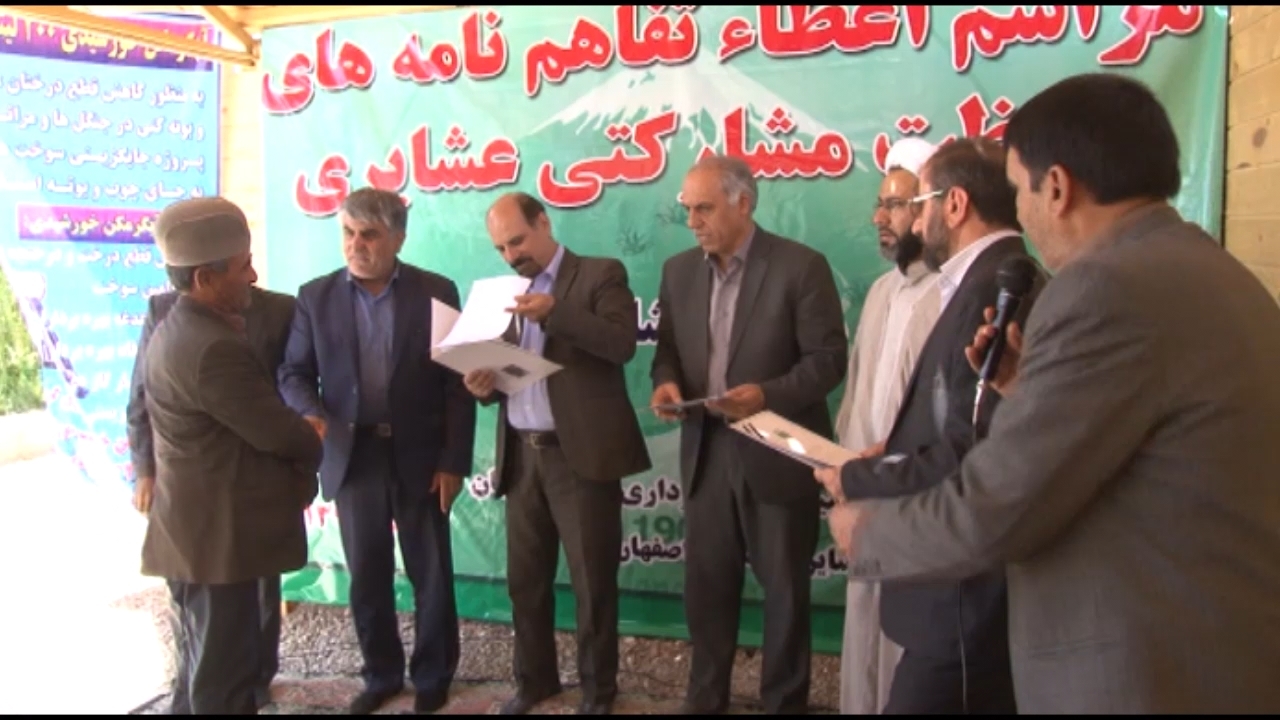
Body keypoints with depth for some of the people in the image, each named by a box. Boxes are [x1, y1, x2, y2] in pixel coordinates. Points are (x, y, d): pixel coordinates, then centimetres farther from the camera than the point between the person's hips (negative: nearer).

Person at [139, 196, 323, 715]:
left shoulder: (176, 329, 9)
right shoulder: (214, 348, -25)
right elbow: (278, 434, -19)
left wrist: (297, 438, -1)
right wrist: (315, 448, 1)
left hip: (194, 527, 10)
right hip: (216, 535, -10)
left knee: (206, 664, 23)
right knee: (226, 675, 4)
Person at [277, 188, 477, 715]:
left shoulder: (437, 292, -3)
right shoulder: (315, 296, 2)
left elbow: (458, 383, -4)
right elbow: (294, 371, 5)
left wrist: (454, 461, -8)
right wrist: (310, 413, -18)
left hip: (420, 457, -1)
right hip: (352, 457, 2)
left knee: (431, 575, 10)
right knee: (366, 577, 12)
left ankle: (433, 676, 30)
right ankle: (381, 673, 32)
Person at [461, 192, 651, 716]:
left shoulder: (601, 275, -2)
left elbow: (622, 345, -17)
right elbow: (503, 368, 15)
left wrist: (554, 312, -26)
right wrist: (484, 384, -8)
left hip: (581, 453, -5)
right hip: (522, 456, 5)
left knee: (592, 580, 5)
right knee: (525, 580, 13)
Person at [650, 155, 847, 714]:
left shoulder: (801, 267, -9)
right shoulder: (679, 270, 7)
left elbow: (829, 358, -11)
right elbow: (668, 349, 12)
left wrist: (767, 394, -26)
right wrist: (666, 382, -10)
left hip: (777, 452, -4)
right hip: (706, 451, 5)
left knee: (784, 589, 11)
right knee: (705, 584, 13)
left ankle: (784, 701, 30)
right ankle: (704, 698, 32)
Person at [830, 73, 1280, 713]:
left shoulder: (1109, 288, -22)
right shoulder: (1217, 274, 9)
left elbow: (986, 515, -21)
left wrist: (863, 530, -4)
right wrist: (1033, 389, 8)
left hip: (1148, 679, -9)